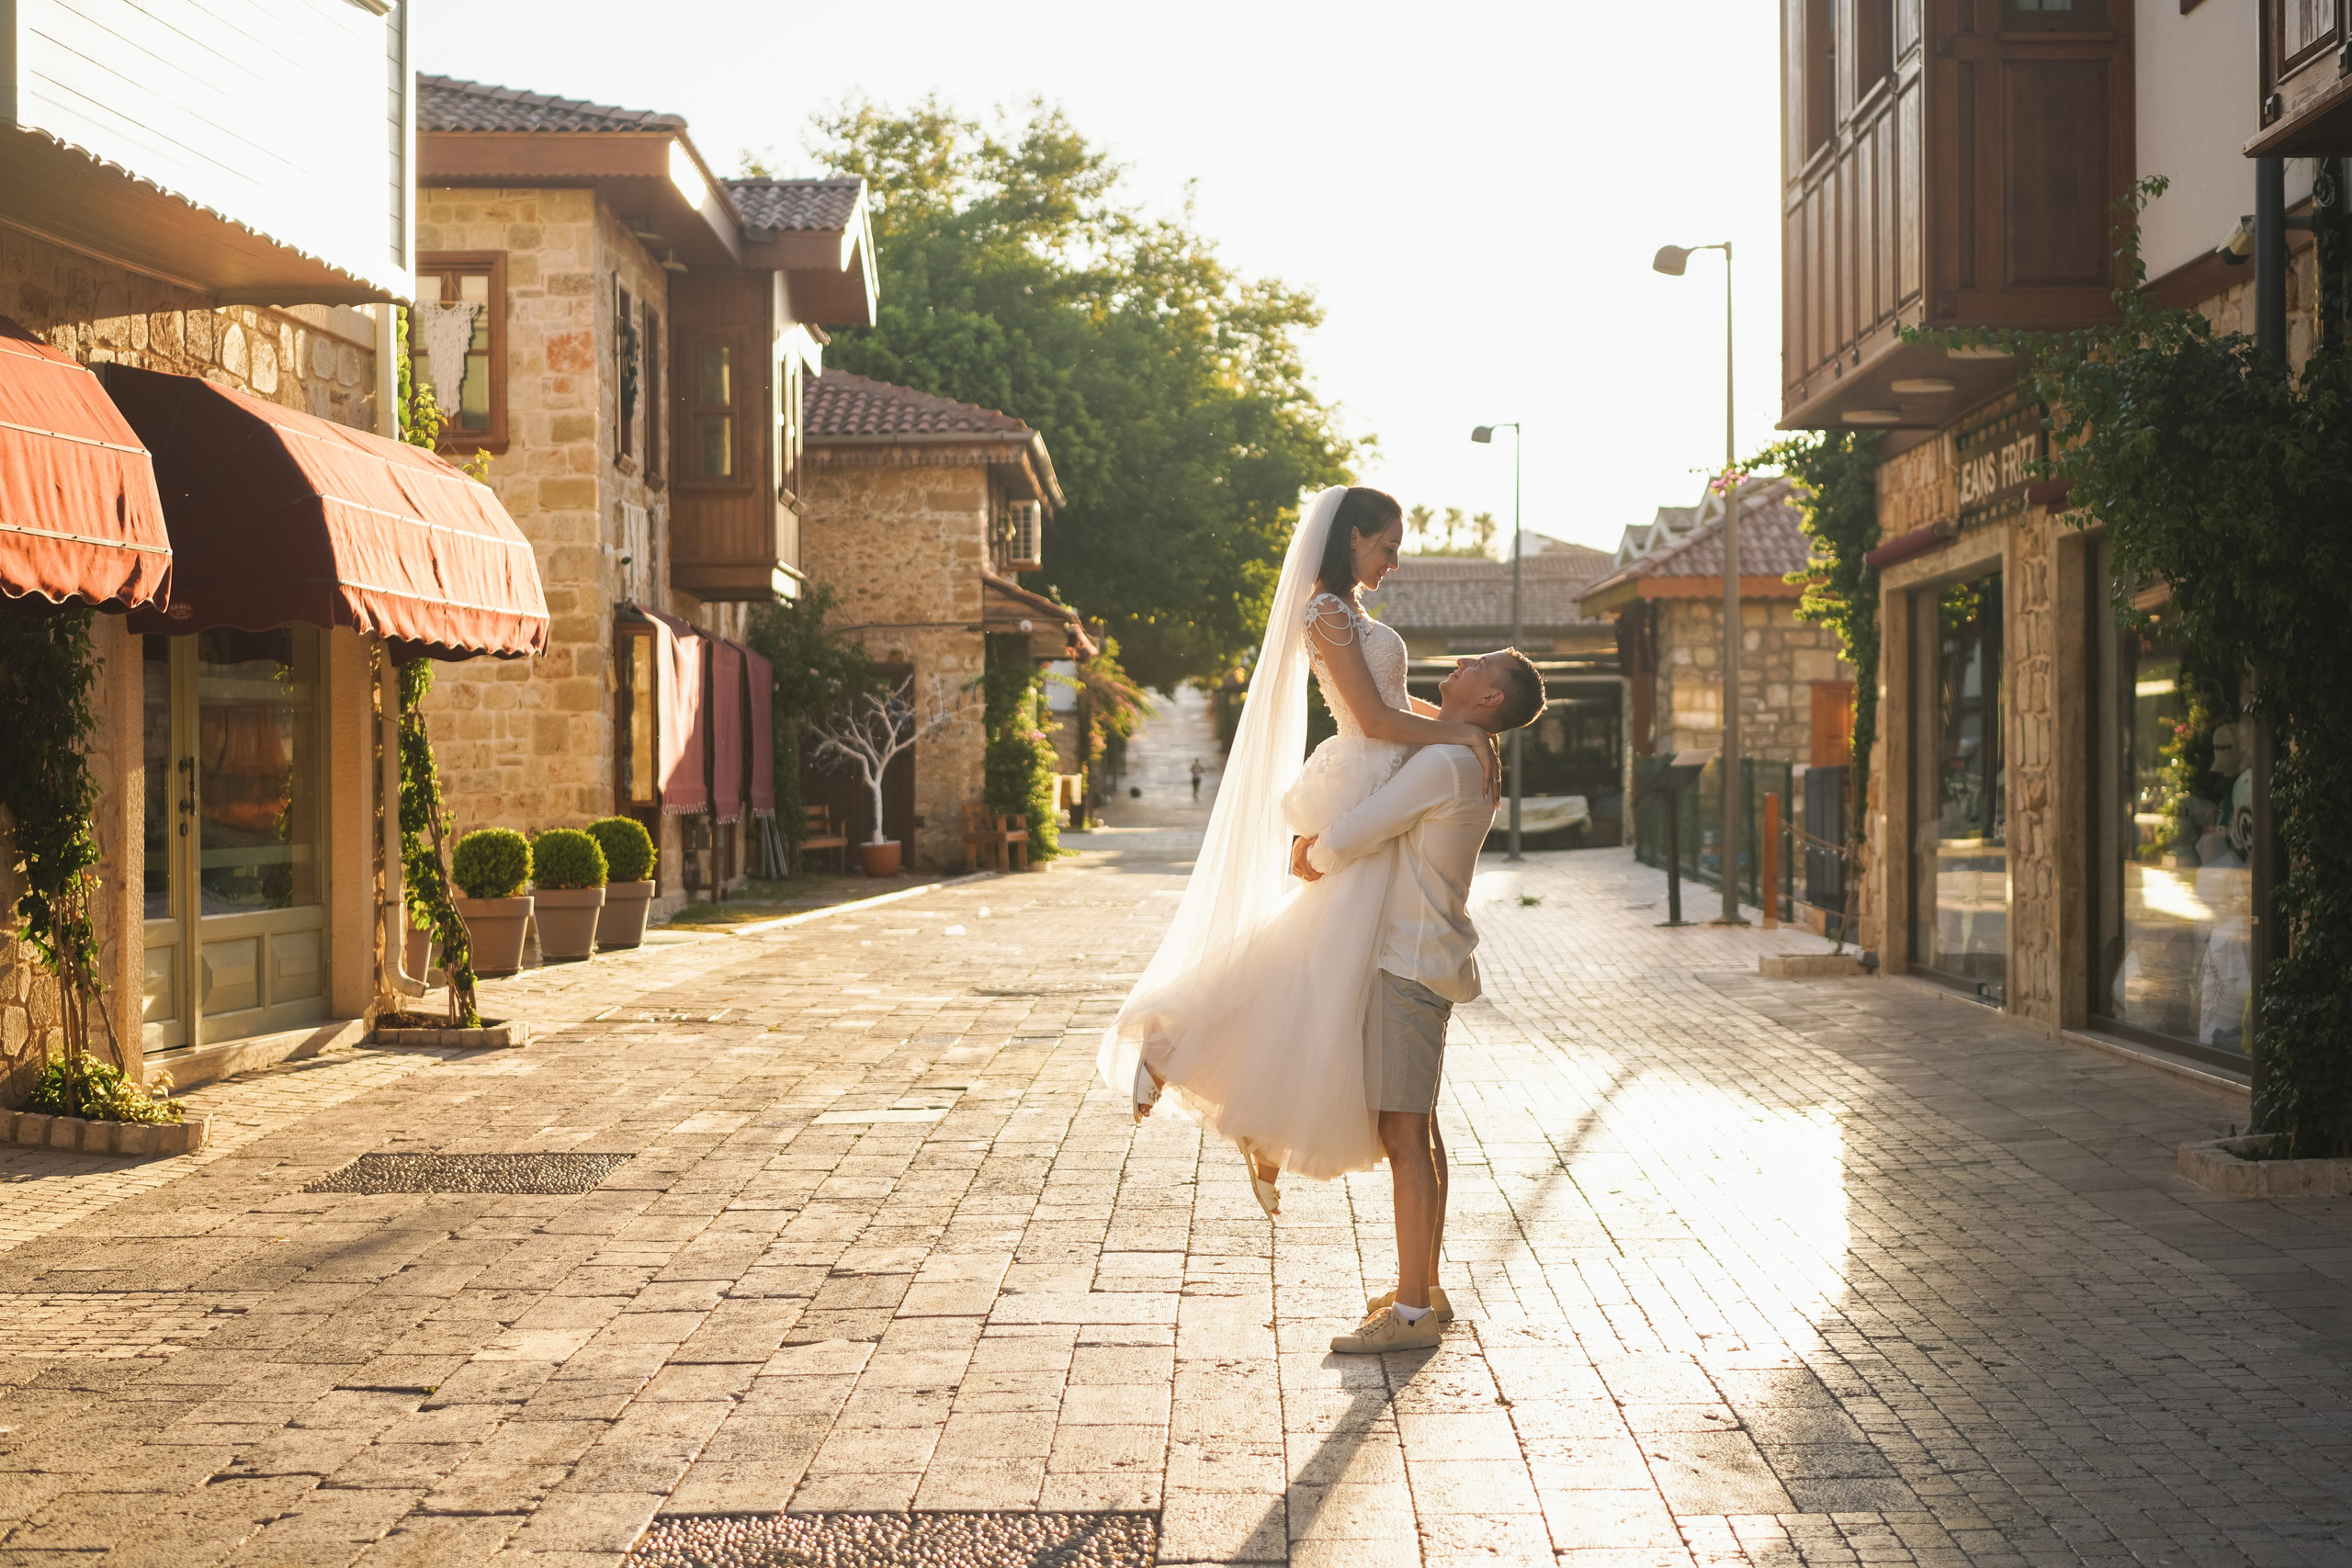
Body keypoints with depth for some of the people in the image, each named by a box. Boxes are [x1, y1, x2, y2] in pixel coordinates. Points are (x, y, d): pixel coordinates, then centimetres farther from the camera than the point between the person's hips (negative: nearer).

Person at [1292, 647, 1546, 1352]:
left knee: (1403, 1136, -8)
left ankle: (1412, 1312, -6)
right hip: (1422, 963, 10)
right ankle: (1424, 1289, 24)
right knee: (1419, 1132, 16)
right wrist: (1315, 839, 12)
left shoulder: (1442, 764, -17)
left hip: (1408, 968, -10)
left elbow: (1347, 841, -17)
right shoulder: (1469, 765, 14)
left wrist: (1315, 858, 3)